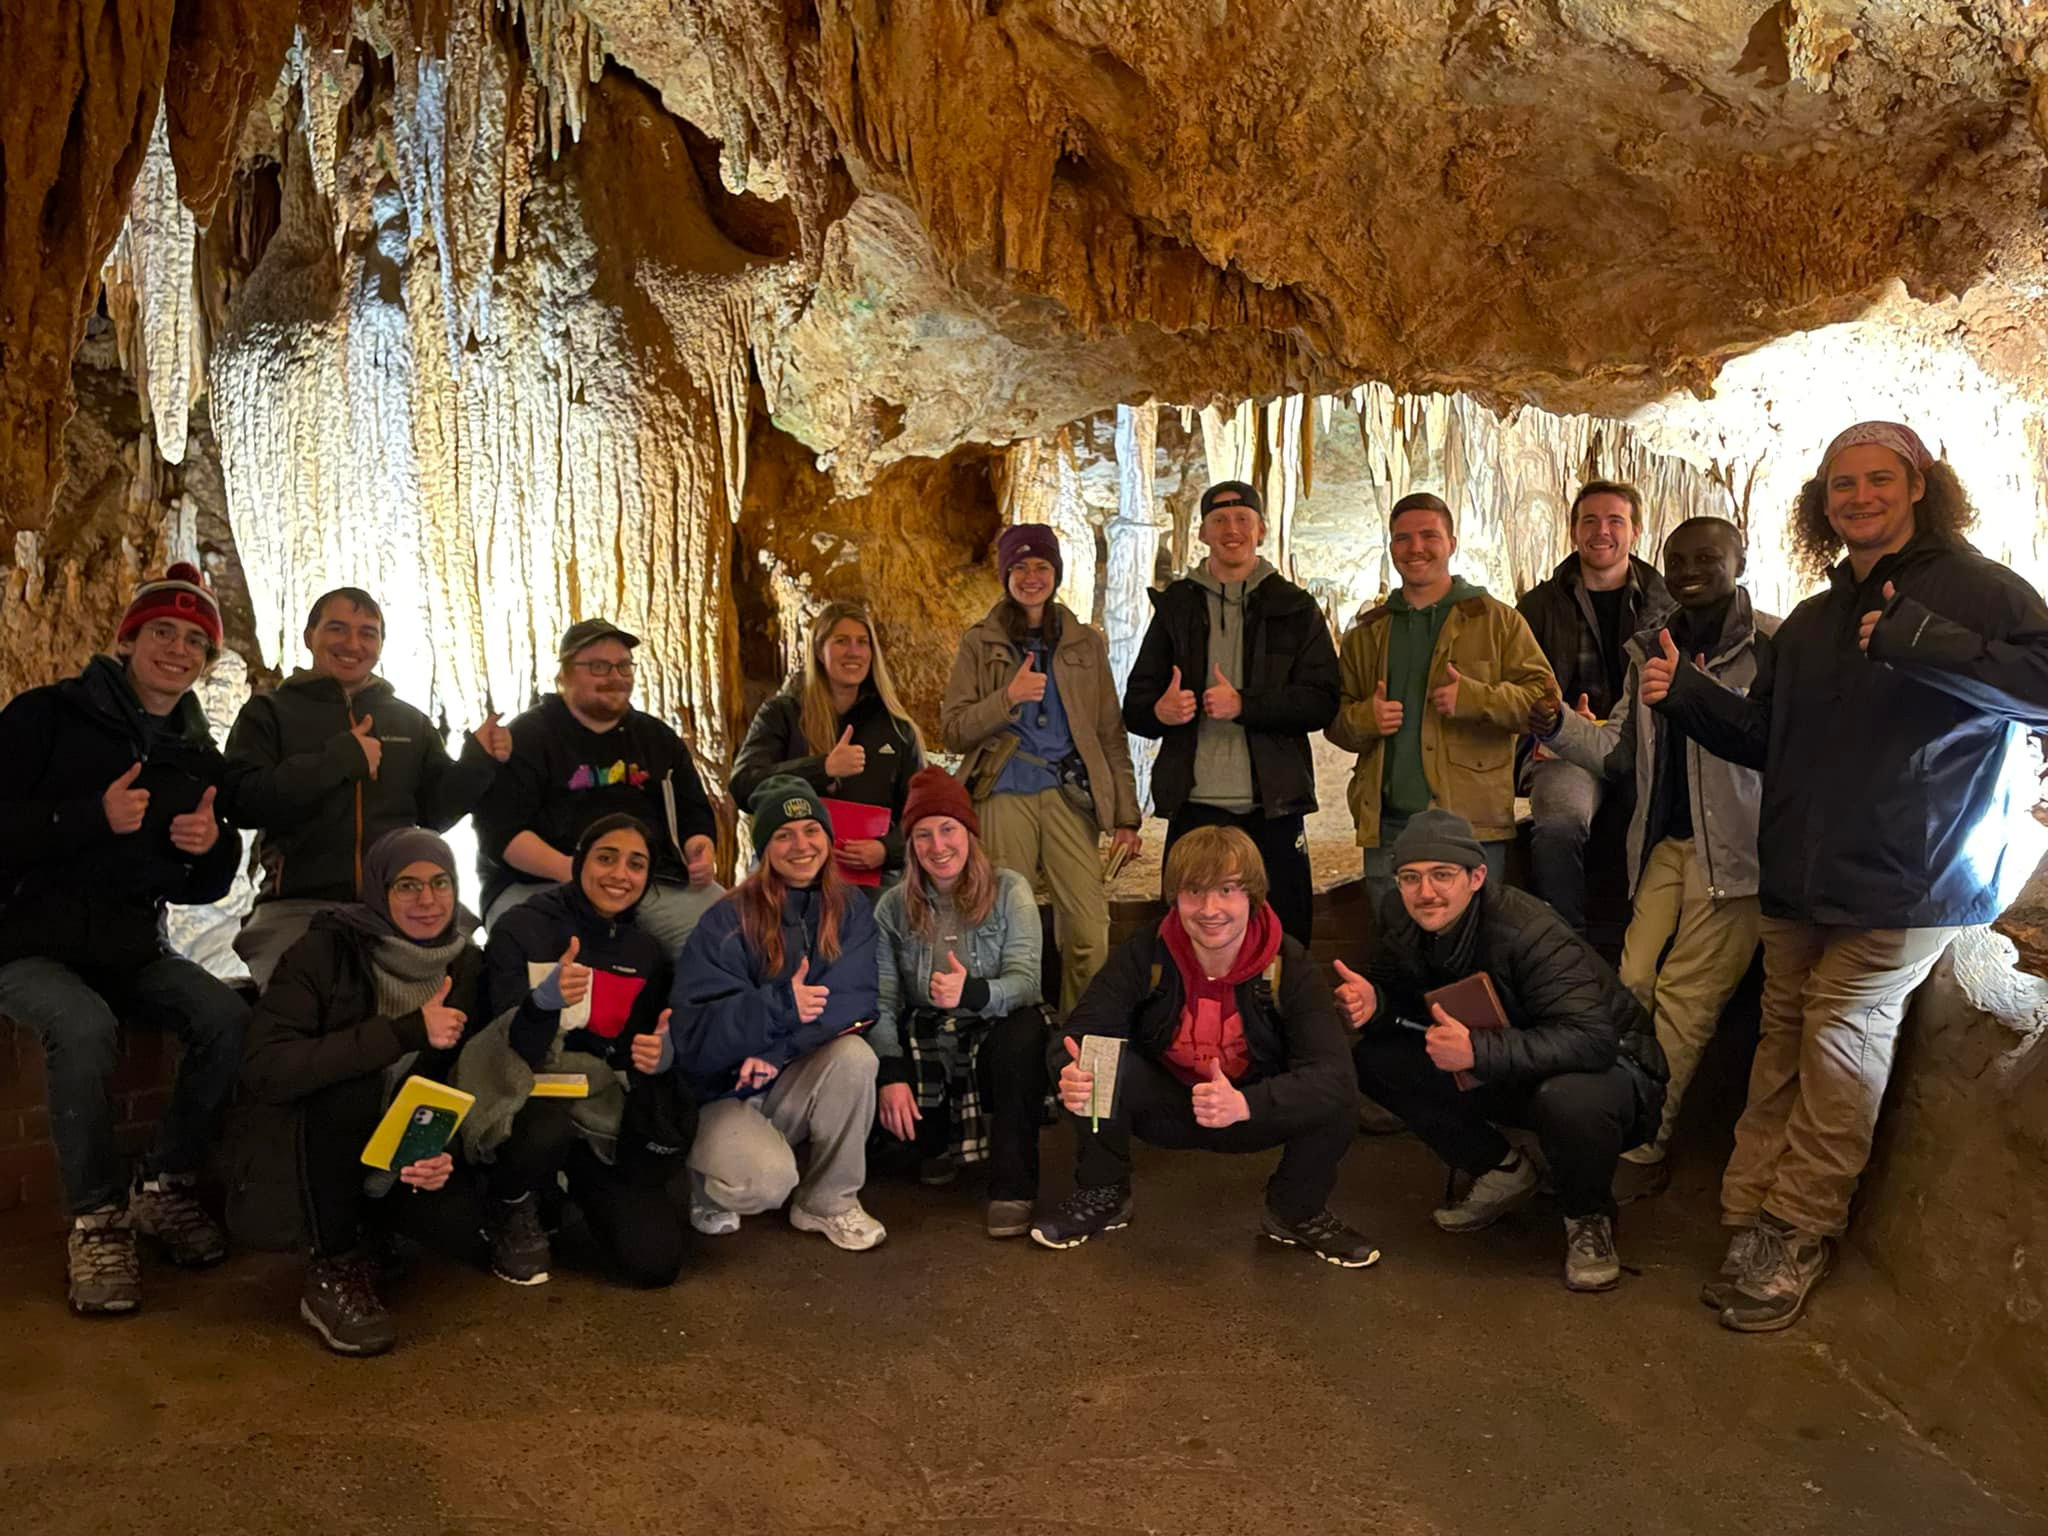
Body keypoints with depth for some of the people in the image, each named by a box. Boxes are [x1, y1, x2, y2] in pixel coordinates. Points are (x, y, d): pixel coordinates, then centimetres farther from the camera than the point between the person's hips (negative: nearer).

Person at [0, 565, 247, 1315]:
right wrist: (93, 817, -26)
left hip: (131, 948, 5)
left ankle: (162, 1187, -2)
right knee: (84, 1026, -34)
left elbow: (203, 887, 13)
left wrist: (213, 848, -9)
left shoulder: (199, 756, 9)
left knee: (227, 1016, -21)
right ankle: (96, 1219, -17)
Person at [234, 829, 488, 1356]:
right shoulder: (325, 951, -18)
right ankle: (334, 1272, -15)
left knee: (472, 1228, -23)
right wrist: (407, 1031, -34)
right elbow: (264, 1066, -31)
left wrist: (444, 1151, -20)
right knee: (353, 1087, -35)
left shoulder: (466, 963, -4)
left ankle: (371, 1228, 12)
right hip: (302, 1150, -3)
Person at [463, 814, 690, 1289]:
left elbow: (652, 1049, 6)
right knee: (547, 1120, -41)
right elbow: (508, 1047, -18)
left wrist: (661, 1059, -19)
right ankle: (514, 1213, -4)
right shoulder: (522, 928, -11)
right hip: (529, 1097, -3)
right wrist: (545, 1000, -40)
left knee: (655, 1262, -12)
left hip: (604, 1114, 4)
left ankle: (576, 1179, 20)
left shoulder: (649, 952, 2)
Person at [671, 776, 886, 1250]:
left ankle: (830, 1201, -6)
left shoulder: (850, 909, -2)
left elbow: (855, 999, -14)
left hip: (799, 1086, 3)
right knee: (767, 1182, -30)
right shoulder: (728, 922, -13)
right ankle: (705, 1182, 8)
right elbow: (697, 1032, -19)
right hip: (724, 1092, -3)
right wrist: (778, 1007, -36)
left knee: (854, 1054, -28)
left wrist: (777, 1049, -27)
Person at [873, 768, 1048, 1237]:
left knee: (1024, 1035, -36)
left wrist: (973, 991, -38)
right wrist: (891, 1073, -24)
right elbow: (881, 1002, -8)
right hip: (925, 1047, 3)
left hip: (994, 1036, -2)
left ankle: (1012, 1187, -21)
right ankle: (942, 1142, 12)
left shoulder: (1009, 891, -5)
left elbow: (1025, 980, -16)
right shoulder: (893, 907, 1)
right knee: (869, 1093, -26)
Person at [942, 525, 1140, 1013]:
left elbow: (1112, 734, 14)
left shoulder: (1086, 644, 15)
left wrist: (1125, 815, 8)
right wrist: (1009, 697, -11)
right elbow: (954, 731, 5)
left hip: (1069, 797, 1)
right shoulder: (980, 644, 11)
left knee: (1089, 934, -8)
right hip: (1005, 796, -1)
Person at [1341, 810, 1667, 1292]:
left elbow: (1592, 1039, -38)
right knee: (1372, 1061, -11)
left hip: (1607, 1066, -6)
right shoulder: (1397, 921, -11)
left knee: (1568, 1100, -42)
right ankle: (1502, 1171, 7)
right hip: (1501, 1071, 6)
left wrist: (1478, 1051, -48)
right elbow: (1399, 994, 1)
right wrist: (1372, 1003, -24)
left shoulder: (1528, 932, -31)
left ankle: (1589, 1217, -6)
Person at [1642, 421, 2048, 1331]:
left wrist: (1919, 641, -28)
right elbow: (1764, 736, 20)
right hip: (1800, 882, 6)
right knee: (1783, 1040, 6)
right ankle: (1751, 1221, 12)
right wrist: (1684, 694, 5)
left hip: (1901, 885, -6)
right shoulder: (1813, 622, 18)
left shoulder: (1972, 589, -3)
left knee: (1840, 1041, -6)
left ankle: (1797, 1233, 4)